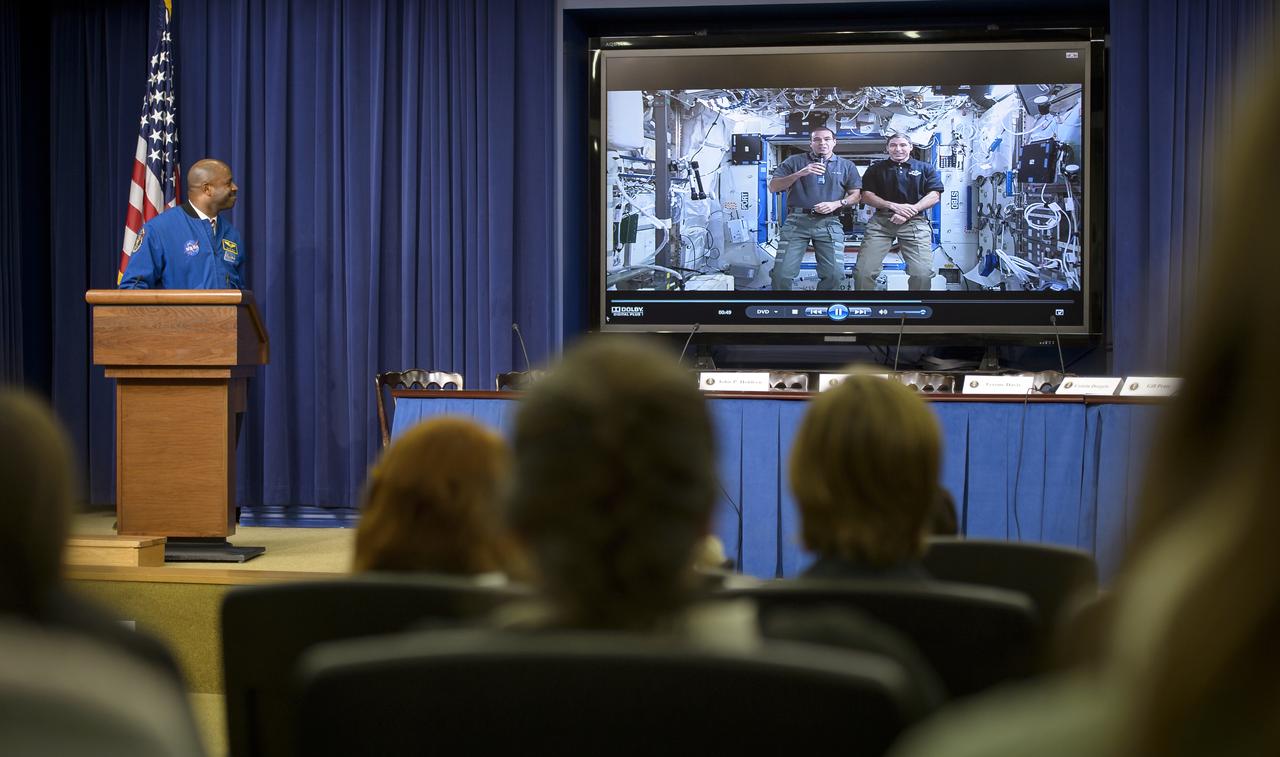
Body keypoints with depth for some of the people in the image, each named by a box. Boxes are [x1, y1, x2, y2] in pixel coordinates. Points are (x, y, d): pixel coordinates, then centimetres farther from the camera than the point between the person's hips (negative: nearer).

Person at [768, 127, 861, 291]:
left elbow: (856, 195, 11)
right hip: (797, 221, -1)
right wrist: (799, 174, -12)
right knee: (782, 273, -7)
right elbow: (773, 187, 2)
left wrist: (836, 204, -8)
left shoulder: (846, 166, 13)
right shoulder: (794, 162, 10)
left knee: (835, 274, -9)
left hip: (829, 222, 1)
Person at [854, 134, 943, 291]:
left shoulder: (925, 168, 14)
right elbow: (866, 195, 7)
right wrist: (894, 206, -9)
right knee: (863, 272, -10)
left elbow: (934, 195, 4)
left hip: (914, 221, -1)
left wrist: (908, 212, -10)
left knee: (923, 273, -16)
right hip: (880, 221, 1)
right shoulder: (876, 169, 17)